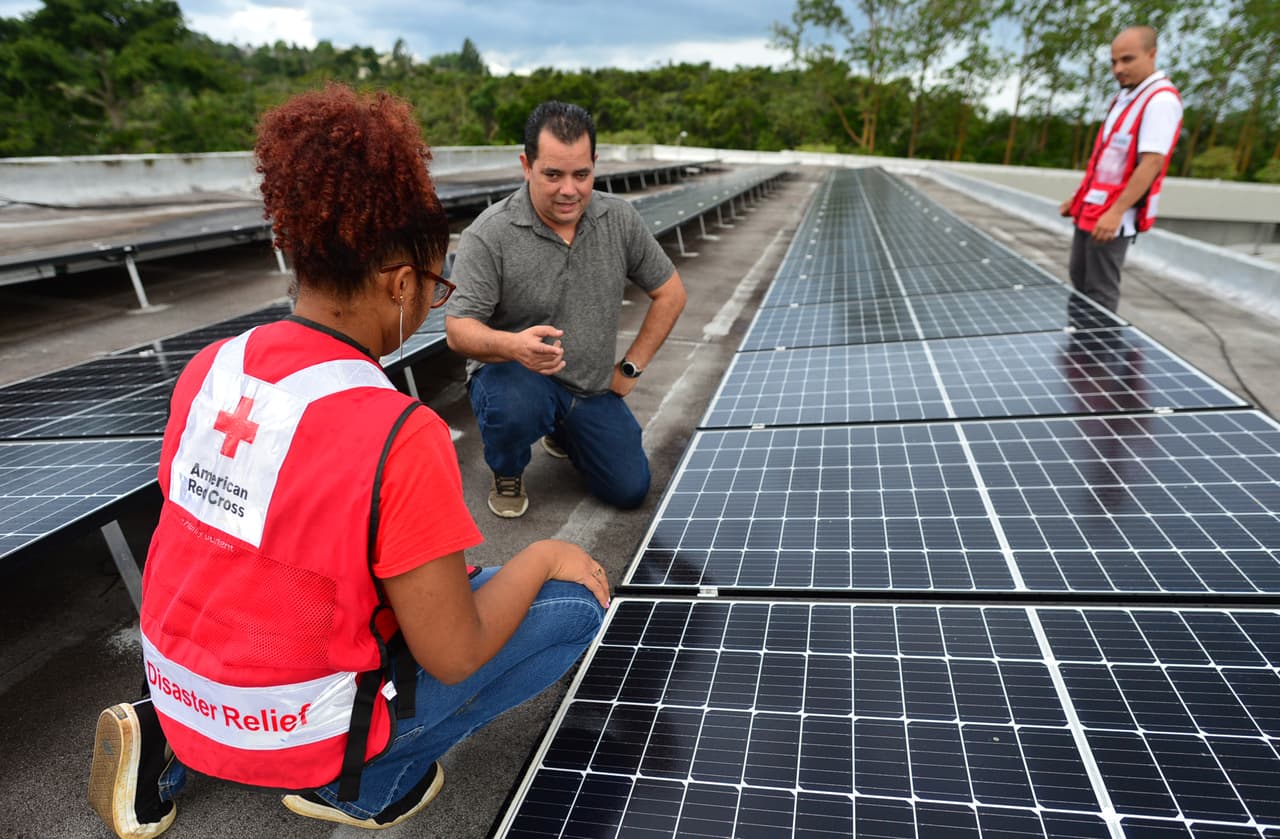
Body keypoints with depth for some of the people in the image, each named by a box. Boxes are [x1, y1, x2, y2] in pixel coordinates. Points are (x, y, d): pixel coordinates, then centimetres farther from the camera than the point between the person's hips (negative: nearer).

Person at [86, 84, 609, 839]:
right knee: (576, 600, -1)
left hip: (180, 690, 7)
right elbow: (452, 658, -19)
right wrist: (541, 557, -4)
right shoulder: (401, 437, -29)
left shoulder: (209, 367, -7)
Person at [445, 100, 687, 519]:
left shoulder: (620, 219, -6)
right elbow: (458, 330, -20)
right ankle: (507, 471, 1)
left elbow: (670, 293, 5)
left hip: (593, 387, 4)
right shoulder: (488, 236, -19)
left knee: (630, 490, 1)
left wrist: (631, 367, 0)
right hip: (514, 372, -4)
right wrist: (513, 345, -43)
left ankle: (562, 433, 33)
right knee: (512, 406, -39)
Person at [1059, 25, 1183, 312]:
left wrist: (1116, 212, -28)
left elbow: (1152, 162, -23)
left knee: (1099, 293, -4)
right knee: (1079, 282, 16)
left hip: (1112, 218, -9)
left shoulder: (1161, 100, -16)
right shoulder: (1125, 96, 14)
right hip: (1090, 210, 9)